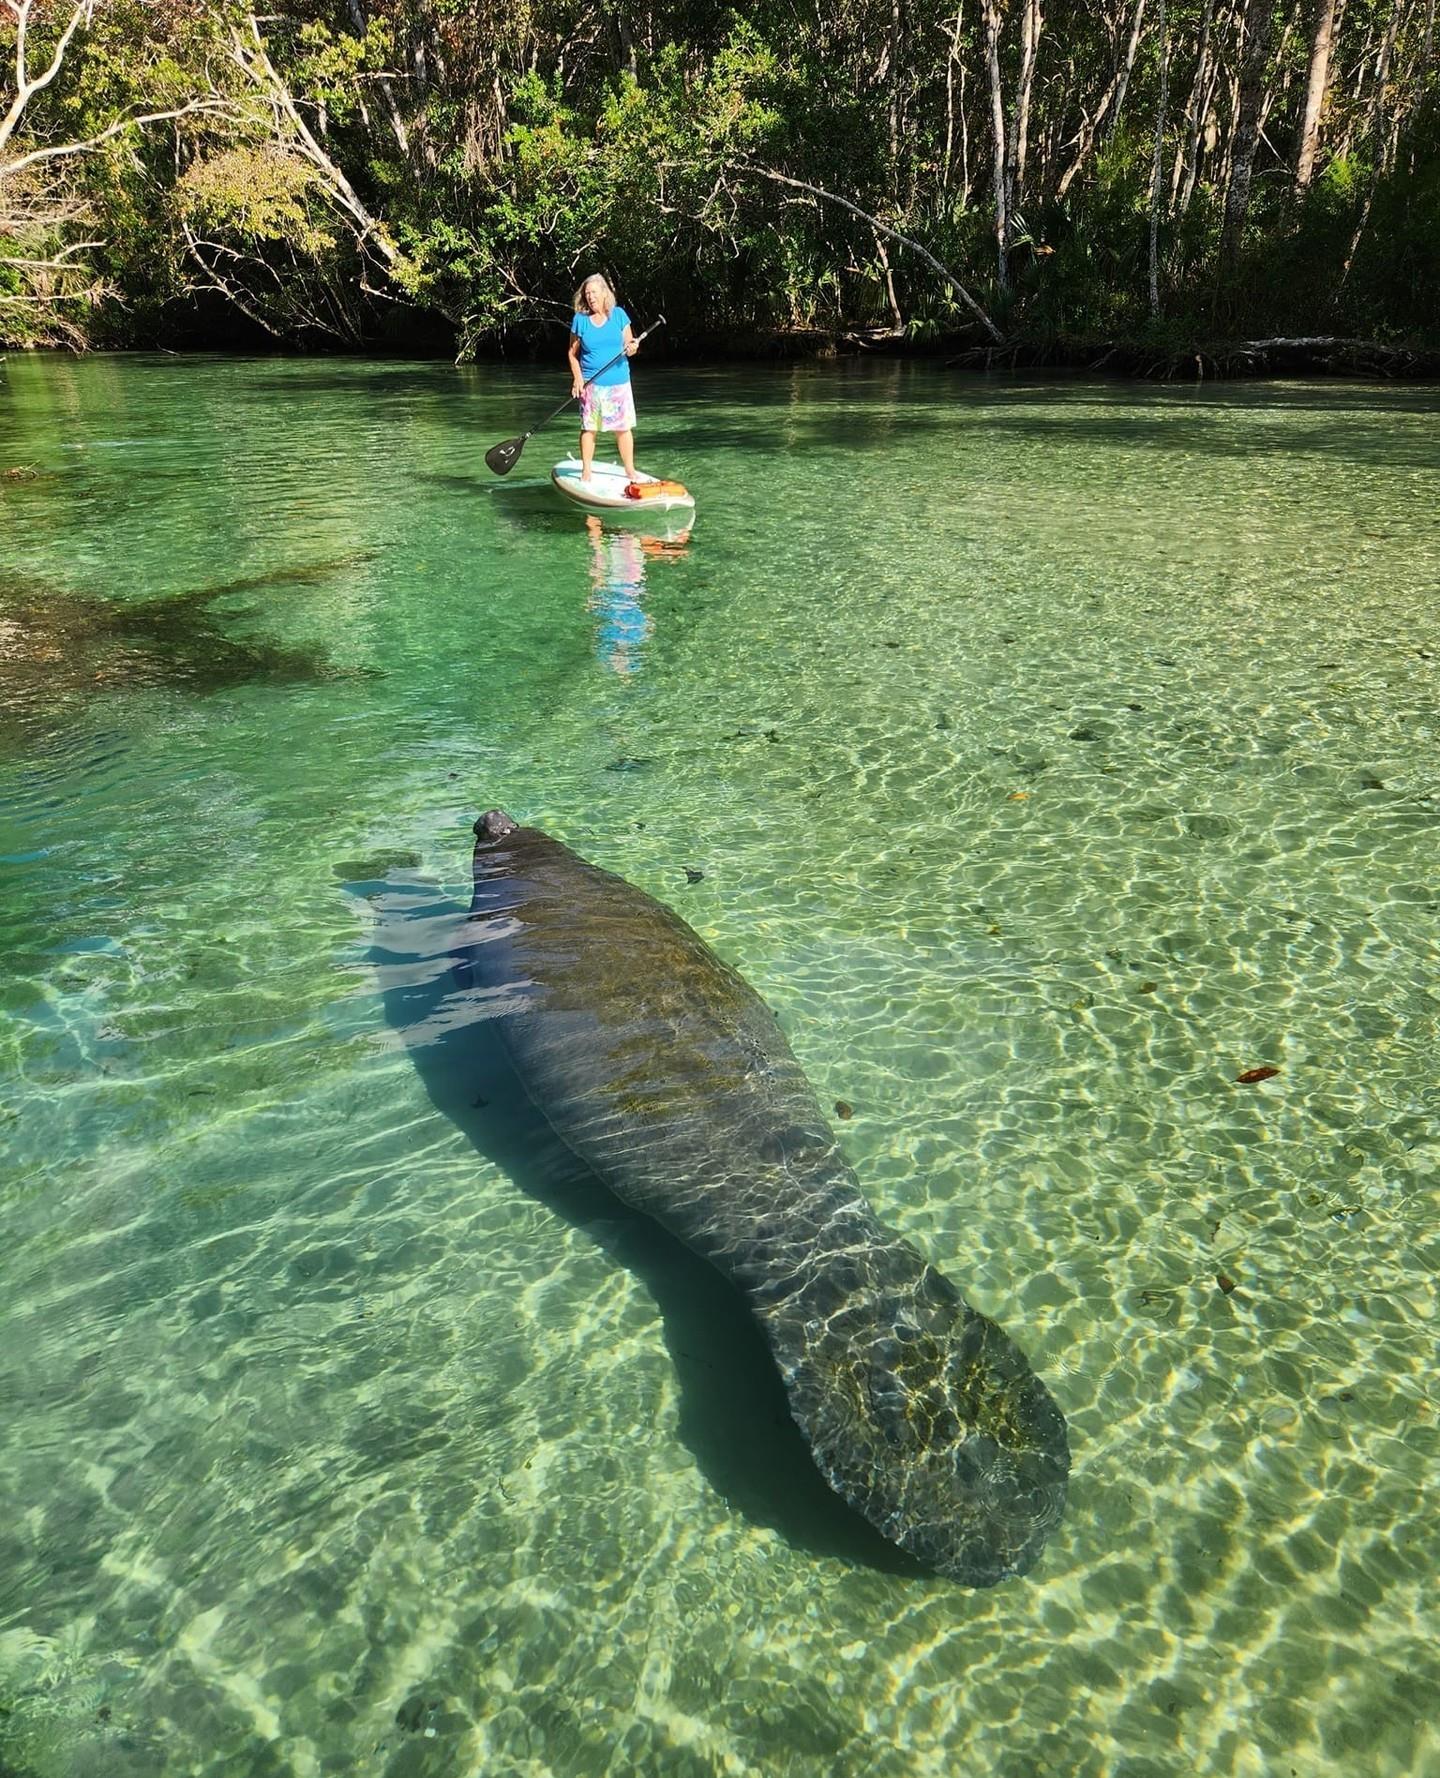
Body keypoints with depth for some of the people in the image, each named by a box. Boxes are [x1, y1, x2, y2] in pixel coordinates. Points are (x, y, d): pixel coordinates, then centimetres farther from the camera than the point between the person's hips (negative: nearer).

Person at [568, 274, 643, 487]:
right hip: (591, 384, -1)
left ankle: (630, 471, 16)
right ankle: (586, 473, 10)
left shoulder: (619, 315, 2)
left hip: (619, 382, 1)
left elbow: (629, 347, 7)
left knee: (624, 428, 5)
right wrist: (577, 378, -8)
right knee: (589, 428, 1)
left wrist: (632, 348, -18)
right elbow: (573, 353, 6)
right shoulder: (580, 319, 1)